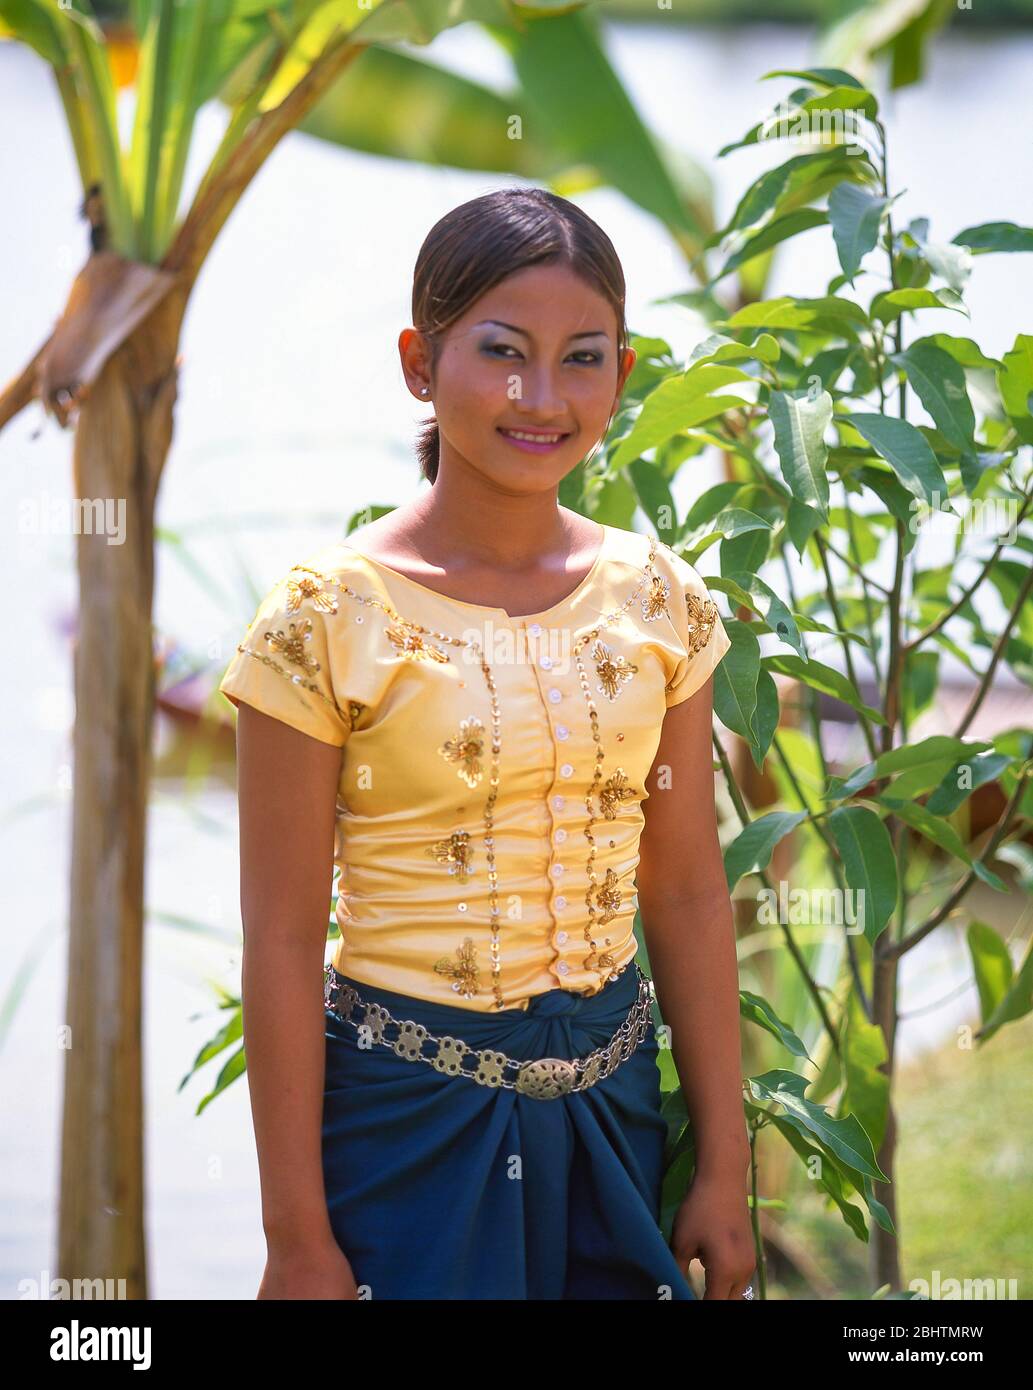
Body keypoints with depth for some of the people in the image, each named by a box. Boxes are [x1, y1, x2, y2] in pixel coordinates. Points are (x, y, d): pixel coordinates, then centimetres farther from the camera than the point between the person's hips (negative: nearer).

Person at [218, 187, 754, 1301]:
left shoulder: (658, 598, 0)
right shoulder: (328, 614, -12)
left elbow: (687, 894, 5)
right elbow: (283, 941, -10)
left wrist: (724, 1171, 5)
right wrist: (297, 1239, -10)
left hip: (611, 1098, 4)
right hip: (409, 1119, -4)